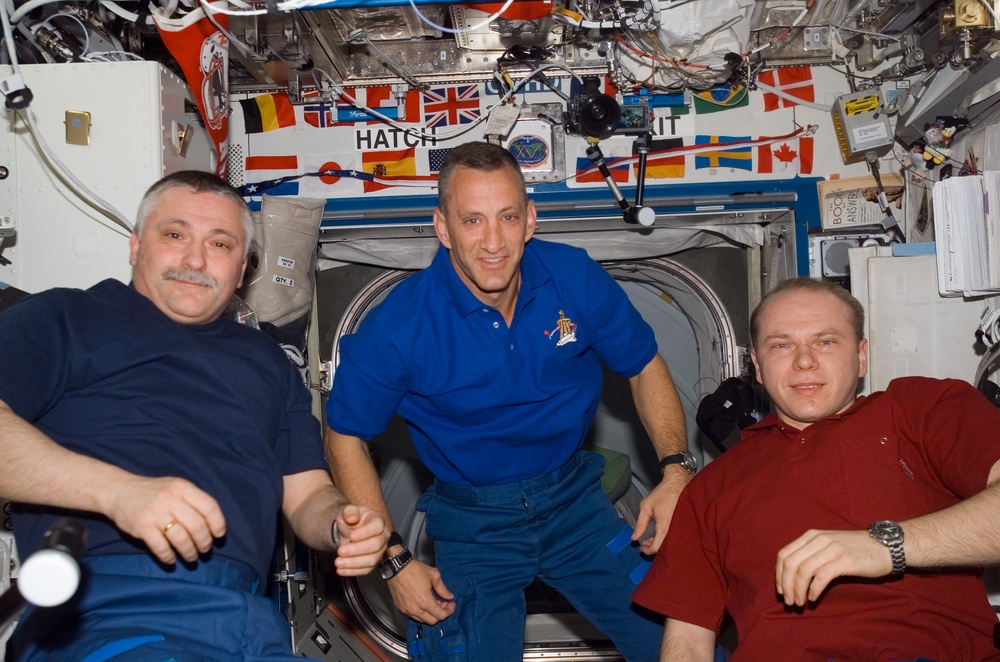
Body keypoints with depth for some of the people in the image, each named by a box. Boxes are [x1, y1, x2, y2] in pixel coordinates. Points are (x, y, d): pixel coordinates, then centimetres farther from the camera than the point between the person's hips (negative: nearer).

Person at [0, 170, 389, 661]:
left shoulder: (266, 361, 28)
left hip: (252, 621, 6)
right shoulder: (63, 320, 13)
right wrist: (115, 490, -20)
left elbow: (307, 494, 25)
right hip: (105, 609, -6)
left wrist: (342, 525, 2)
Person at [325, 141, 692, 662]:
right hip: (472, 524, -2)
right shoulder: (399, 326, -20)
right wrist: (394, 561, -11)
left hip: (574, 501, 2)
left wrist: (674, 470, -13)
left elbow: (644, 368, 2)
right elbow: (345, 439, -8)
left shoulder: (576, 278, -13)